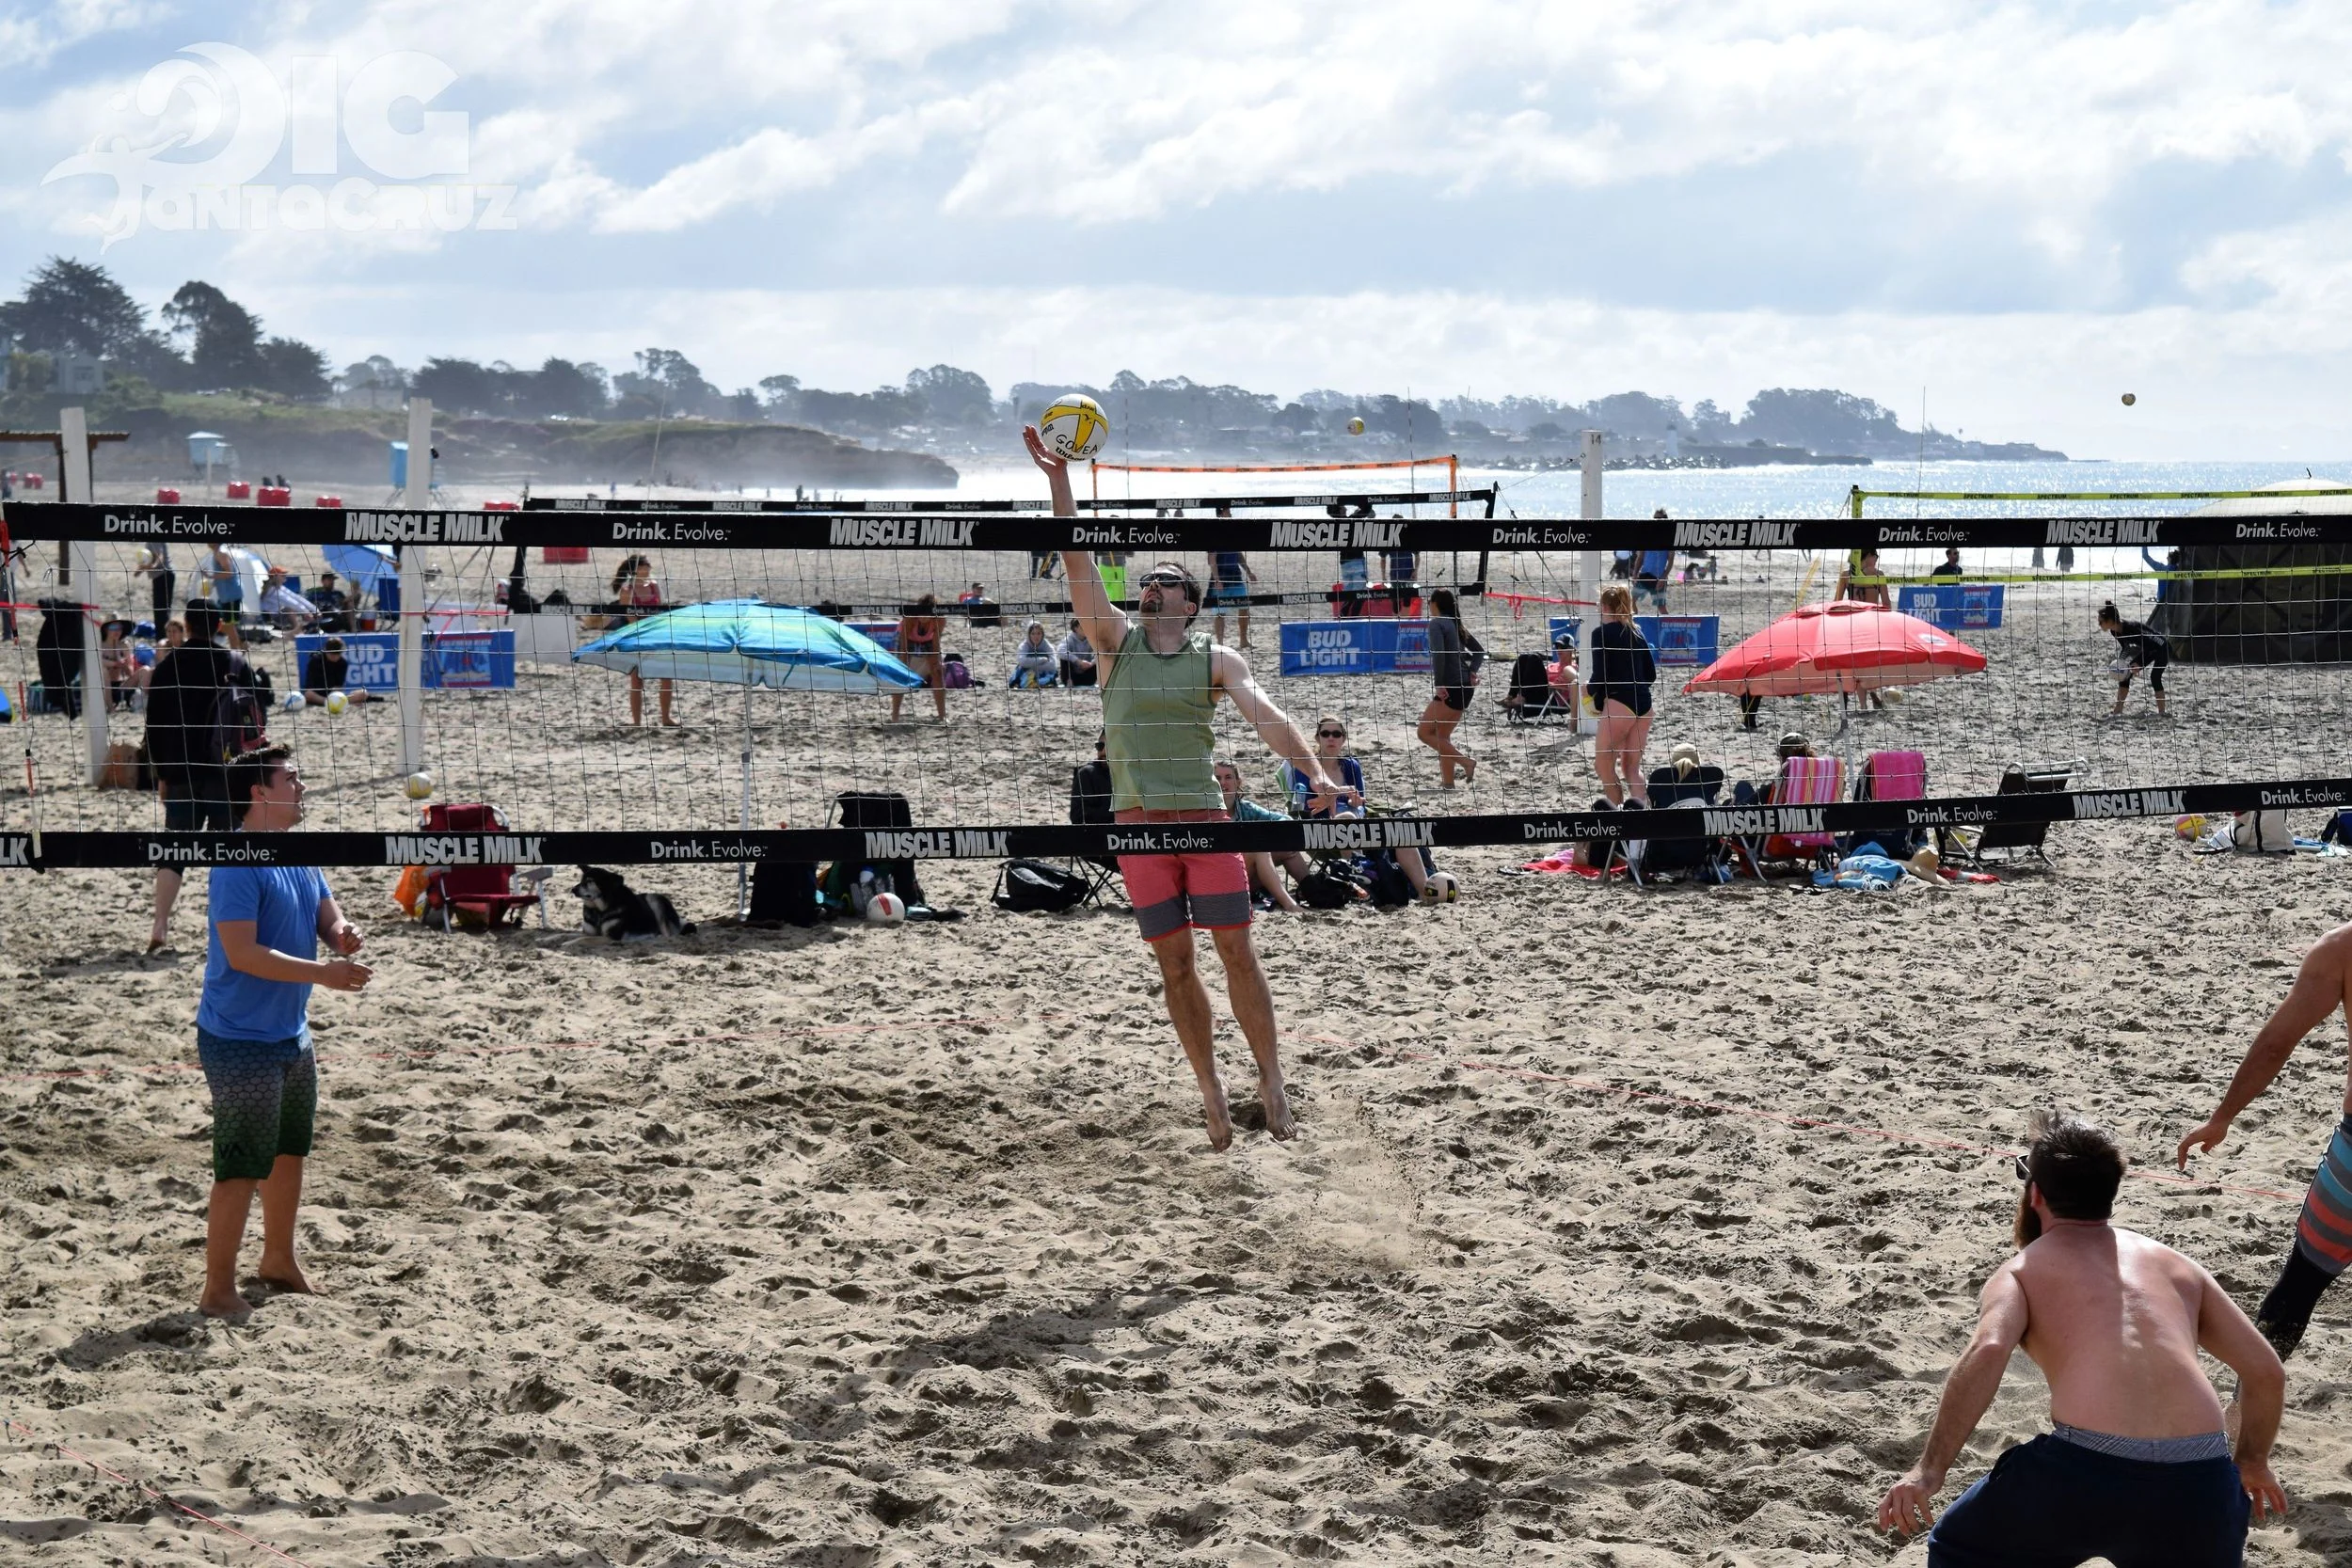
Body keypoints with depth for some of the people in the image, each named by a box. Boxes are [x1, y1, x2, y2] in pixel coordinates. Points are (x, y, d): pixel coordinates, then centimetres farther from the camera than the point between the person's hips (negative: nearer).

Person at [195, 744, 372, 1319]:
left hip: (291, 1035, 9)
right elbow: (243, 954, -26)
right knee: (242, 1168, -5)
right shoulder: (237, 863, -20)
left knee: (289, 1152, 22)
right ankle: (219, 1290, 4)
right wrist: (323, 972, -28)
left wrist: (343, 933, -9)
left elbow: (327, 914, 15)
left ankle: (279, 1261, 39)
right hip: (241, 1042, -9)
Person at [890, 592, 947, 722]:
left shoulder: (940, 620, -33)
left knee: (938, 673, -8)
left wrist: (936, 664, -27)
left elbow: (936, 644, -25)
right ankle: (894, 715, -6)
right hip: (908, 639, -2)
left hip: (928, 641, 2)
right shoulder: (910, 617, -38)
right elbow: (904, 646, -35)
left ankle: (942, 715, -2)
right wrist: (904, 666, -38)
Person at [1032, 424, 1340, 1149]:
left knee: (1236, 953, -1)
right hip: (1137, 822, 1)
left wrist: (1313, 770, -24)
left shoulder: (1217, 660, 5)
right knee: (1176, 965, 5)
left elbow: (1264, 715, -8)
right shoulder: (1117, 641, 8)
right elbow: (1078, 563, 0)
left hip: (1203, 818, -1)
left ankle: (1271, 1081, 8)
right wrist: (1059, 480, -8)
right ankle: (1210, 1091, 14)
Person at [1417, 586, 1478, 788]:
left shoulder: (1437, 623, -7)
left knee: (1425, 732, -4)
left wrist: (1439, 684, -20)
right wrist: (1473, 672, 12)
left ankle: (1466, 761, -11)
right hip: (1466, 687, 9)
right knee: (1441, 736, 14)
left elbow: (1438, 654, -21)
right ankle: (1448, 782, 12)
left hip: (1451, 688, -9)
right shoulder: (1456, 624, 19)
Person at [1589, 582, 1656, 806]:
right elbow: (1651, 674, 16)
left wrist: (1588, 688, 10)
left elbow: (1600, 676, -10)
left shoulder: (1602, 633, -5)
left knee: (1603, 764, 4)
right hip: (1643, 703, 7)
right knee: (1632, 767, 11)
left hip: (1619, 703, -7)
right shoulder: (1636, 632, 15)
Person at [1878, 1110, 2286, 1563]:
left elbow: (1987, 1353, -8)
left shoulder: (2022, 1271, 14)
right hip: (2197, 1484, 3)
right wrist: (2252, 1461, 41)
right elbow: (2267, 1371, 24)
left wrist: (1929, 1471, -8)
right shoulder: (2174, 1264, 25)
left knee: (1958, 1551, 24)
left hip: (2086, 1473, -3)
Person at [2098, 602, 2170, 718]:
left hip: (2162, 649, -9)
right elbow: (2125, 647, 5)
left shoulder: (2130, 628, -36)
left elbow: (2150, 644, -33)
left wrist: (2138, 664, -34)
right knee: (2125, 673, 3)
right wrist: (2121, 662, -10)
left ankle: (2161, 712, -17)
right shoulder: (2114, 632, -11)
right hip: (2148, 650, 9)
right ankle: (2118, 709, 9)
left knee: (2155, 676, -25)